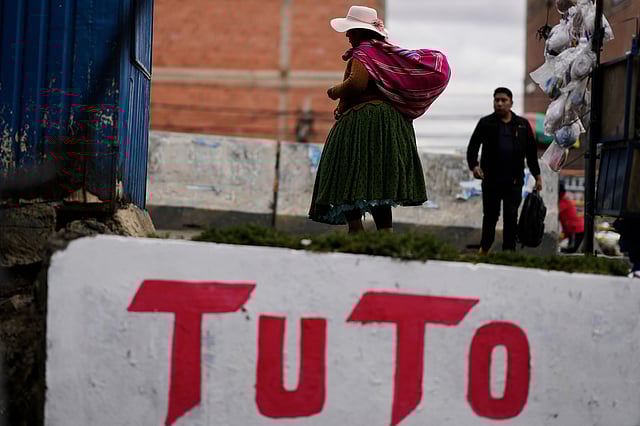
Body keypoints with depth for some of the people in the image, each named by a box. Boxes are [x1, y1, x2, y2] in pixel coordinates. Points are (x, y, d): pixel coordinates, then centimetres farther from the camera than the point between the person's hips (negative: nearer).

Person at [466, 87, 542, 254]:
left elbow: (531, 152, 12)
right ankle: (484, 248, 25)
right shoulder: (485, 123, 4)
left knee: (511, 216, -3)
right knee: (490, 215, 7)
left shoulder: (522, 125, 9)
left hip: (514, 180, 1)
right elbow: (473, 146, 3)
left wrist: (537, 176, 9)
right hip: (491, 178, 0)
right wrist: (474, 165, -15)